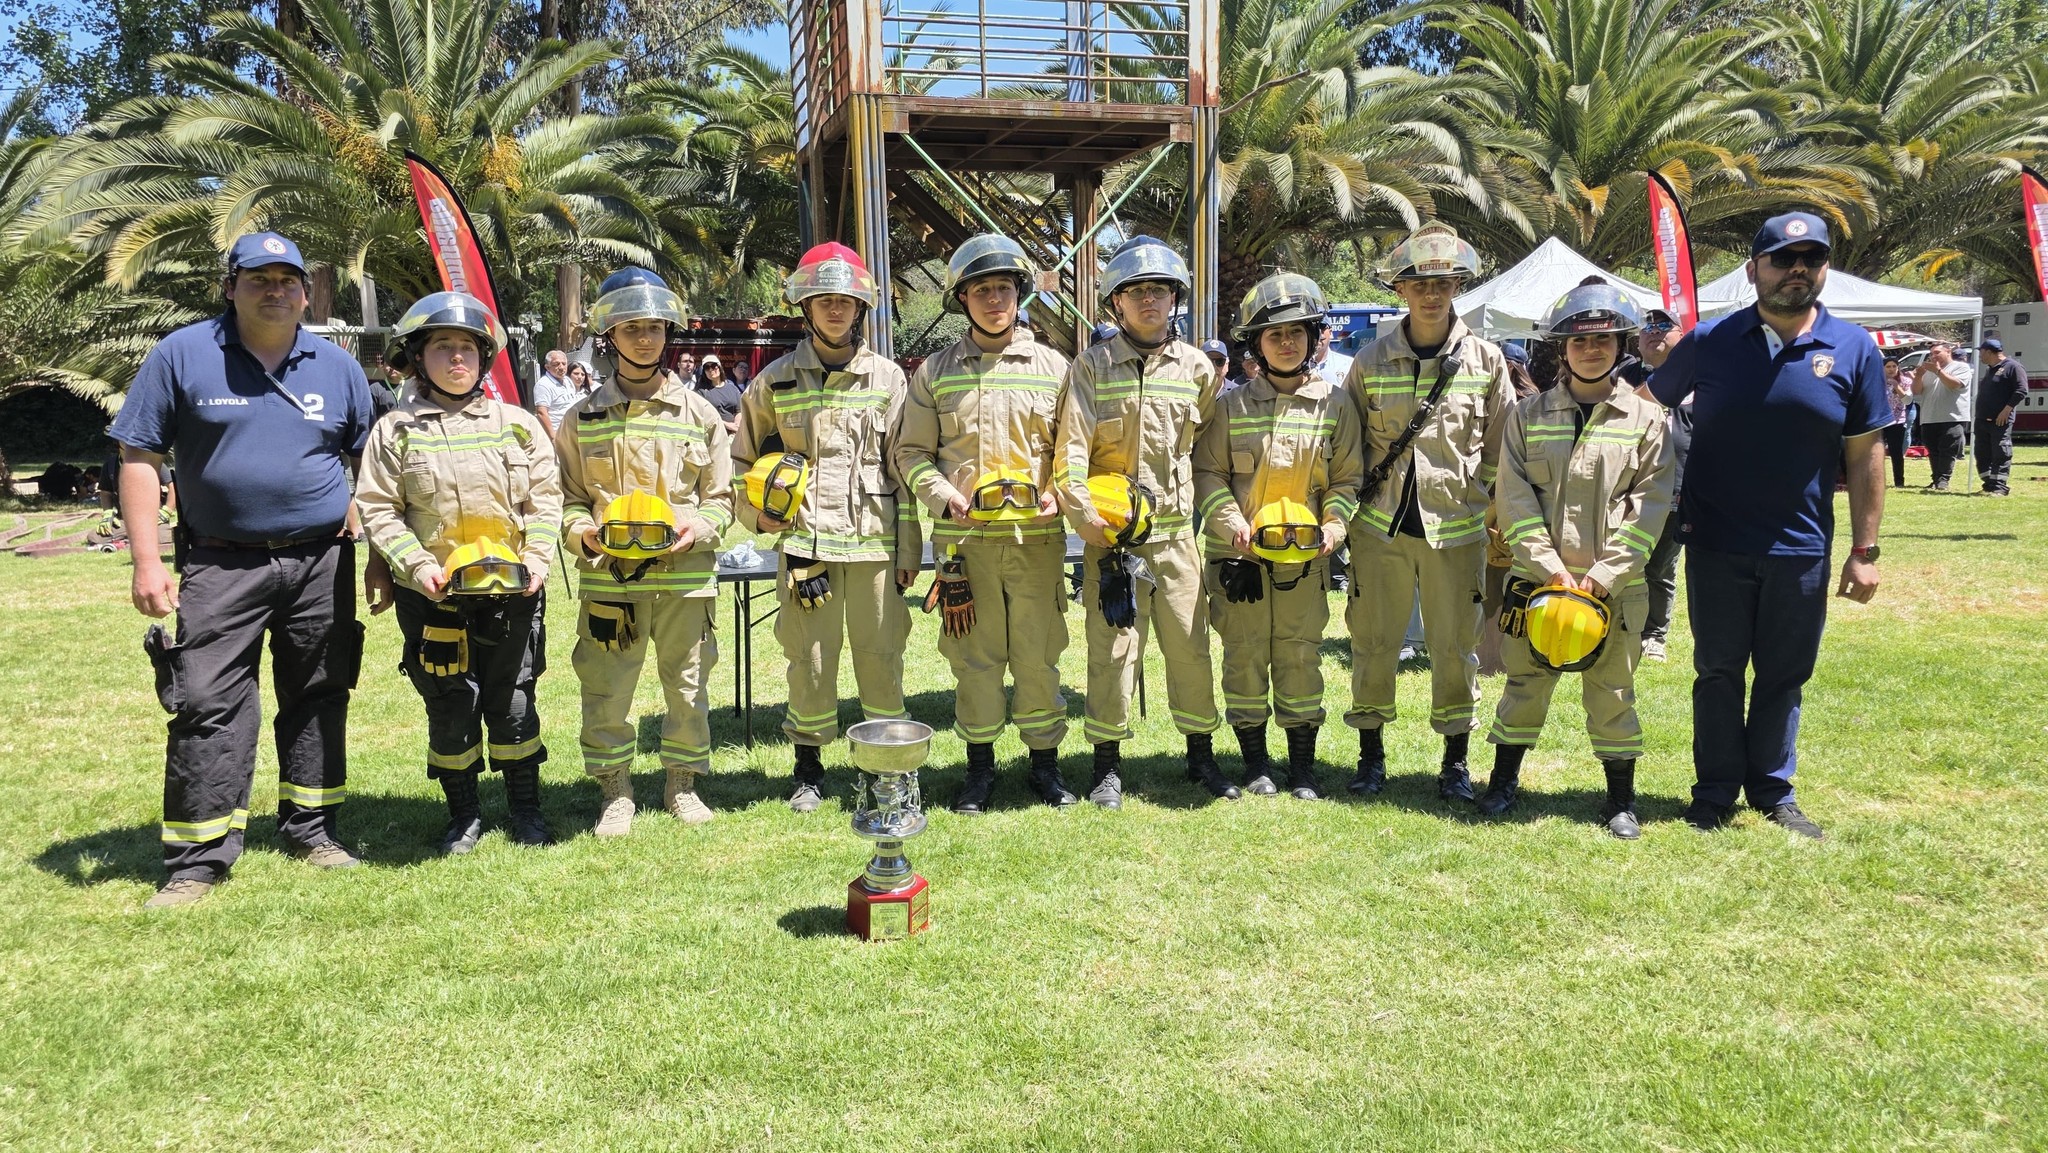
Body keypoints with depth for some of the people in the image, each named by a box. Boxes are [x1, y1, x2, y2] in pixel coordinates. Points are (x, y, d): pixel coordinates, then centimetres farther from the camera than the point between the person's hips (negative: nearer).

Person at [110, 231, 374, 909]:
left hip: (321, 564, 3)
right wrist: (146, 561, -9)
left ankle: (310, 828, 23)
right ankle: (199, 859, 3)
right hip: (221, 566, -2)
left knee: (317, 698, 9)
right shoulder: (182, 355, -1)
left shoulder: (338, 366, 7)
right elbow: (139, 458, -2)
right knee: (208, 705, -5)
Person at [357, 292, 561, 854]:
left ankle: (525, 808, 24)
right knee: (450, 709, 7)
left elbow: (545, 497, 6)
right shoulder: (395, 430, 1)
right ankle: (464, 813, 23)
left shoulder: (518, 424, 5)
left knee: (513, 702, 8)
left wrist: (537, 559, -7)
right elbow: (377, 508, -1)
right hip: (433, 596, -1)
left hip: (511, 593, 1)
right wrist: (417, 565, -13)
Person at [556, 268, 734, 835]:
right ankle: (615, 792, 19)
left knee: (687, 683, 9)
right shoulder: (583, 418, 4)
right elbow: (565, 497, 8)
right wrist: (583, 532, -13)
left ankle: (682, 783, 26)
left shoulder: (697, 412, 6)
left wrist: (698, 527, -12)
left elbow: (722, 496, 7)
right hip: (608, 575, 0)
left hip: (685, 573, 1)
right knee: (605, 690, 3)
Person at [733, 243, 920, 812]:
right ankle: (809, 768, 19)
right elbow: (741, 460, 17)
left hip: (874, 545, 0)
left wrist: (909, 551, 1)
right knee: (809, 657, 5)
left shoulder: (888, 378, 6)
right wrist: (758, 513, 0)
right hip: (803, 544, 0)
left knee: (882, 656, 3)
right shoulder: (776, 381, 7)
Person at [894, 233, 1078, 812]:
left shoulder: (1052, 367, 7)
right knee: (974, 655, 6)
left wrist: (1059, 495, -7)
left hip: (1037, 535, 0)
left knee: (1039, 653, 4)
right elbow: (911, 451, 8)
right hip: (964, 536, 0)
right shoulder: (936, 372, 7)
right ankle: (980, 765, 19)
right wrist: (944, 497, -8)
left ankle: (1045, 762, 18)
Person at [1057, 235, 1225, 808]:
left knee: (1190, 646, 6)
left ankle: (1201, 754, 21)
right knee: (1111, 649, 1)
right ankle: (1108, 764, 13)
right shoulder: (1092, 366, 0)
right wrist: (1088, 518, -17)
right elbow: (1071, 452, -7)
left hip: (1176, 533, 2)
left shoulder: (1196, 367, 8)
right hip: (1110, 538, -2)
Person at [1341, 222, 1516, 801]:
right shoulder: (1371, 361, 3)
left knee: (1455, 645, 5)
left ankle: (1456, 761, 20)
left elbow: (1501, 451, 7)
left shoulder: (1486, 360, 3)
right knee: (1373, 640, 6)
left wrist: (1497, 517, 4)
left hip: (1457, 529, 0)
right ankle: (1371, 754, 22)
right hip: (1380, 528, 1)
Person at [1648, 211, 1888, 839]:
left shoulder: (1854, 350, -1)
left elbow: (1867, 453, 1)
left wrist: (1864, 550, -1)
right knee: (1718, 672, 9)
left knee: (1785, 675, 11)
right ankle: (1716, 790, 21)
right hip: (1716, 544, -1)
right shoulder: (1709, 341, -2)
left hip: (1801, 548, 1)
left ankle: (1773, 790, 26)